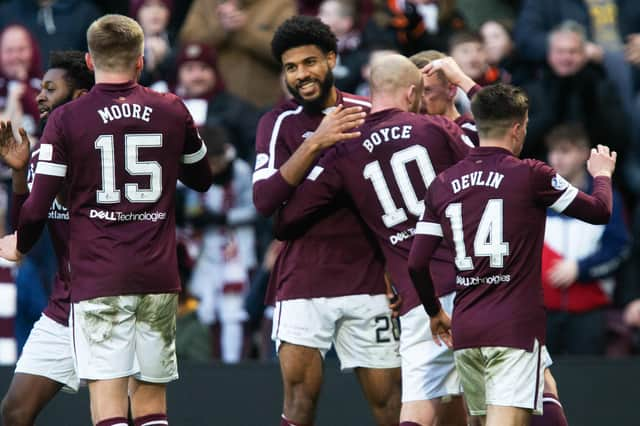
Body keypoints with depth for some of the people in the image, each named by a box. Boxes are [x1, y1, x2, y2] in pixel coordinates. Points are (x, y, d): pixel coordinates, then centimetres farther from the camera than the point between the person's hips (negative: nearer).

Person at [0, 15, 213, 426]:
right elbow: (202, 179, 21)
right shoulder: (173, 111, 5)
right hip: (159, 275, 3)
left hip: (98, 278, -3)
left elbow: (38, 206, -5)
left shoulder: (66, 119, -4)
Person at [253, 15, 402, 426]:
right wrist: (315, 143, -22)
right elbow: (264, 200, -14)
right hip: (302, 281, -2)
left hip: (368, 280, 2)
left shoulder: (370, 114, 6)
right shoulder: (279, 123, 1)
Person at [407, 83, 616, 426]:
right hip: (516, 328, -5)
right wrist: (602, 175, 28)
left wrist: (435, 312, 26)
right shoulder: (530, 175, -5)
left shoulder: (443, 185, 8)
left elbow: (416, 264, 8)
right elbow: (600, 211, 6)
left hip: (465, 330, 5)